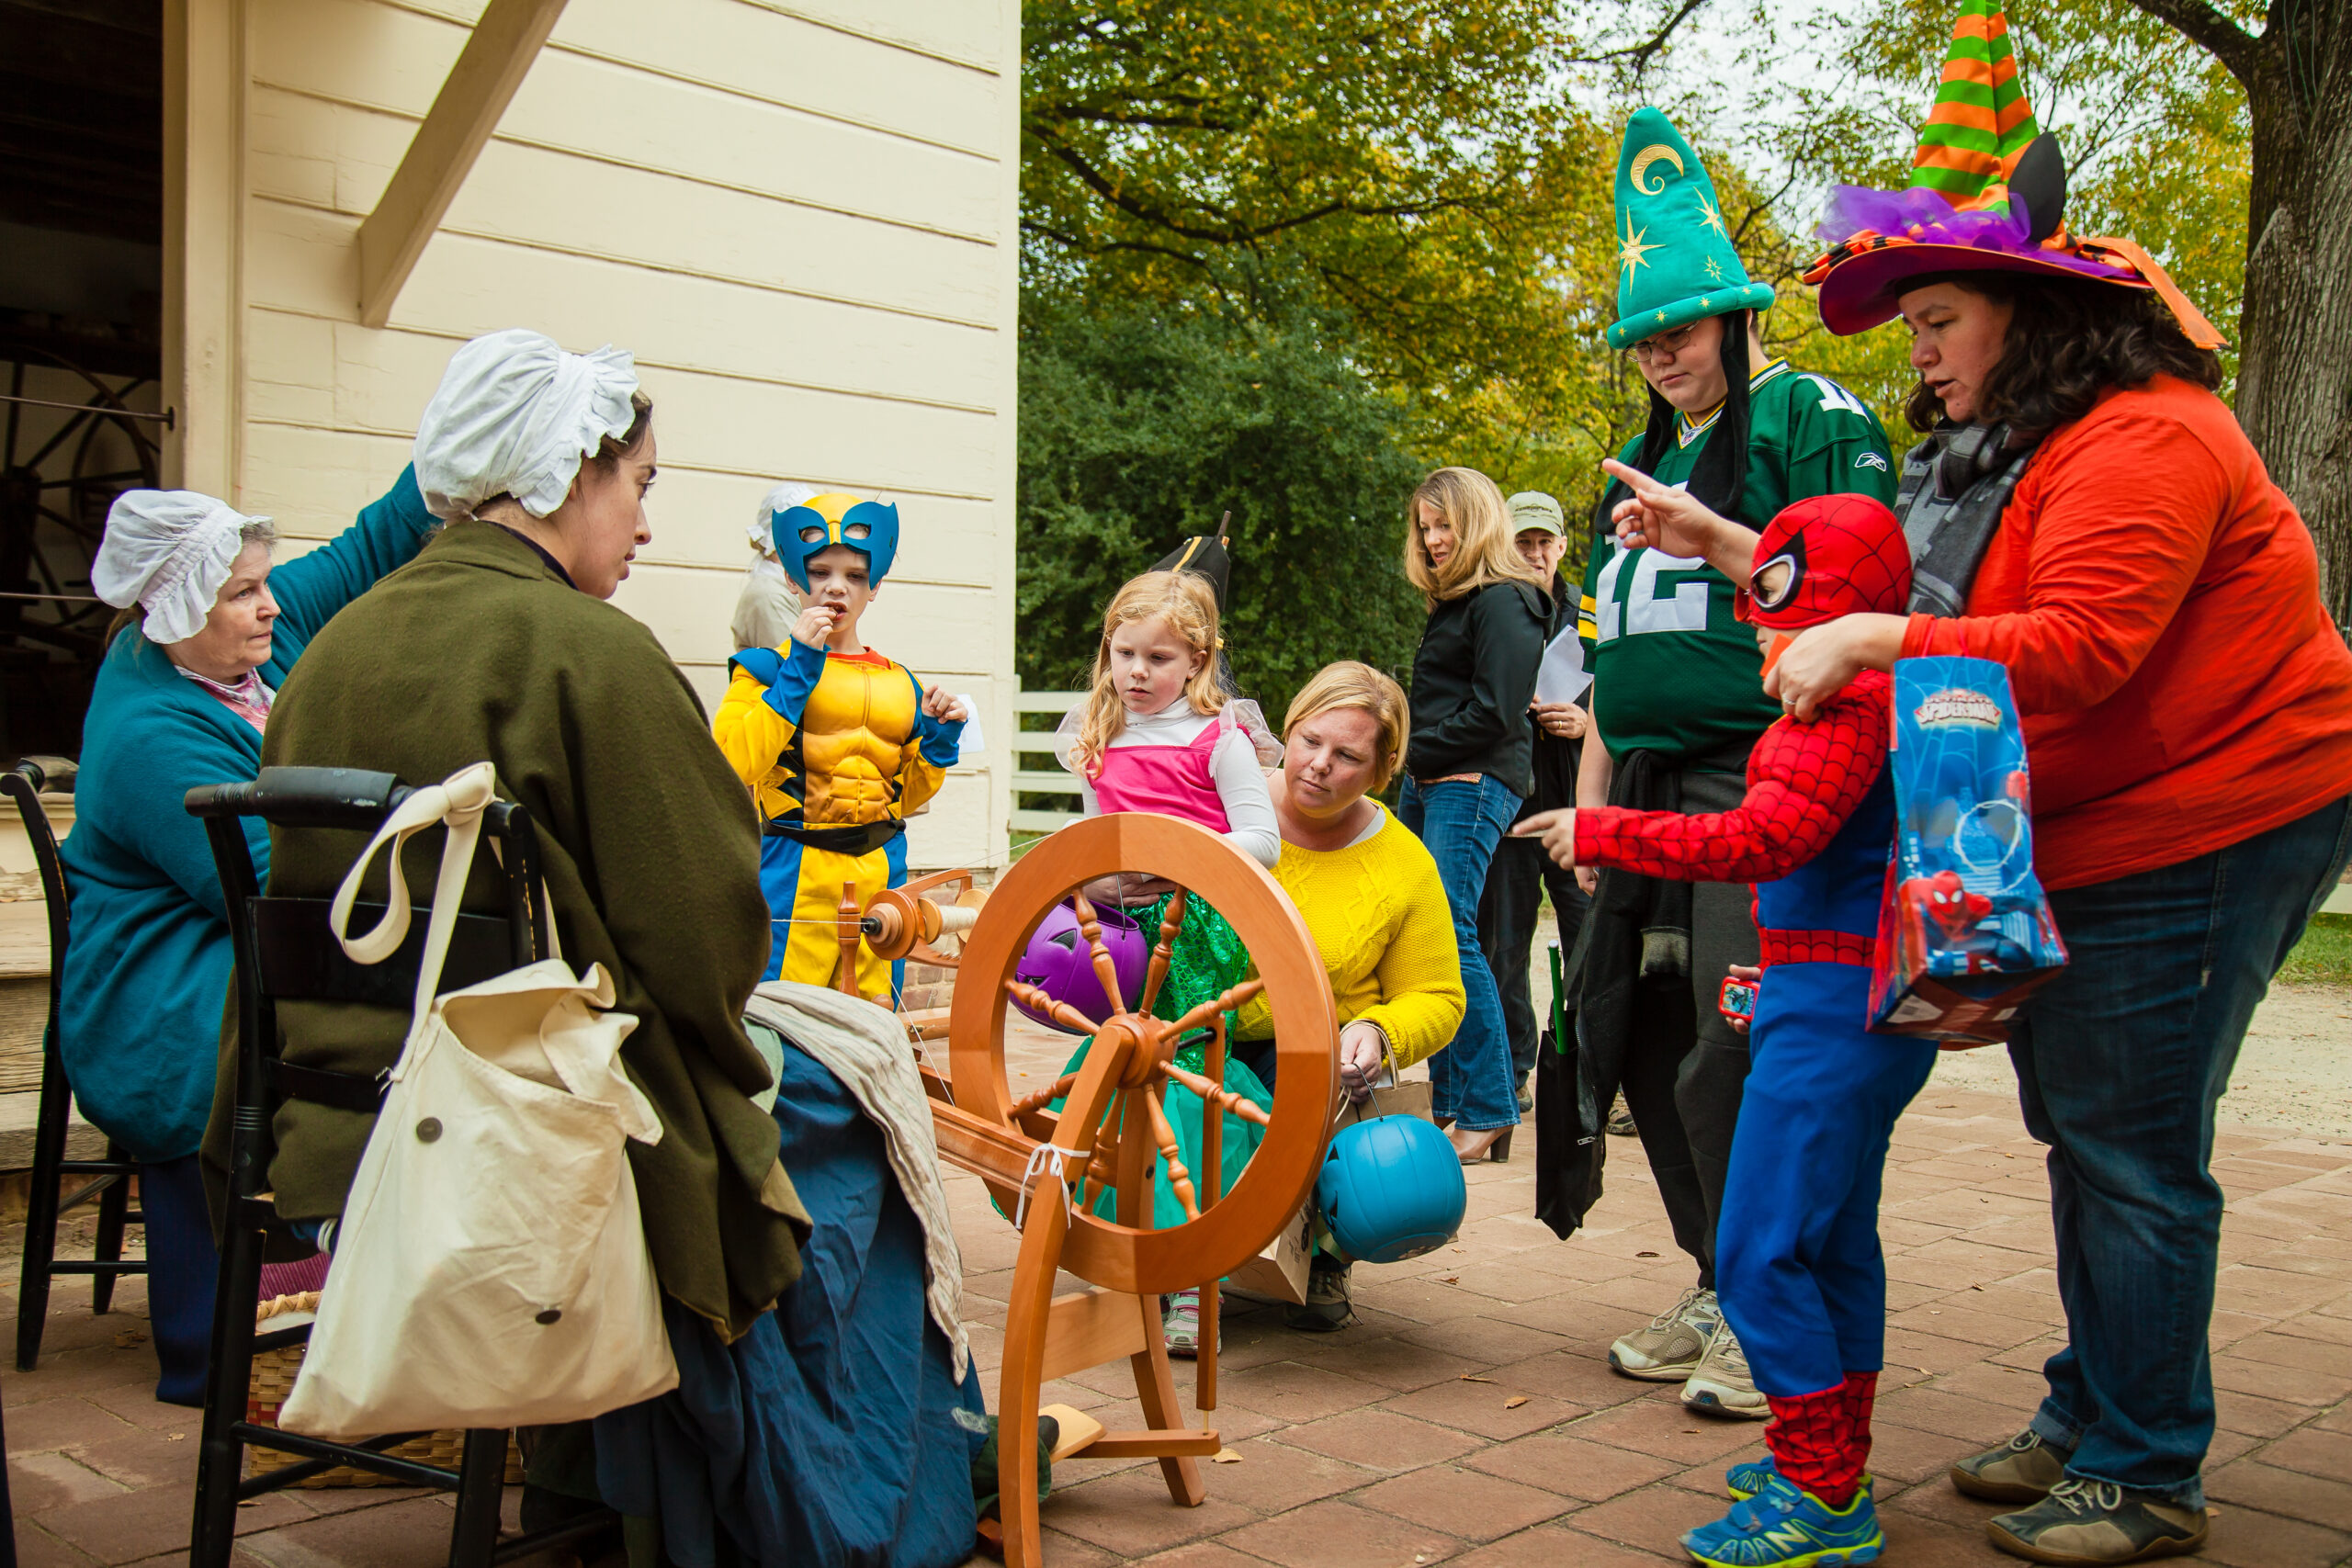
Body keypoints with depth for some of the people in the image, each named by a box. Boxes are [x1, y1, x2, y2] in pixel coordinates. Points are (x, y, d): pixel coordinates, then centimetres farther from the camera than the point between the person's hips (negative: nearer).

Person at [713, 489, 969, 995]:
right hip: (793, 873, -4)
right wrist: (800, 668, -15)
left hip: (881, 874, 4)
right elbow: (735, 762, -16)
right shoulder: (768, 666, 2)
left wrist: (939, 740, 3)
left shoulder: (899, 683, 15)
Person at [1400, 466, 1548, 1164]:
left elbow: (1494, 713, -15)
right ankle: (1450, 1104, 11)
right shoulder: (1452, 602, 21)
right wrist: (1408, 765, 11)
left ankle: (1489, 1113, -10)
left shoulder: (1504, 602, -8)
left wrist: (1414, 751, -10)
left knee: (1449, 932, -15)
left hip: (1474, 783, -9)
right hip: (1429, 785, 9)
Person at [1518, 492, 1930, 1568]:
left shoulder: (1845, 699, -17)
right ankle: (1831, 1467, 28)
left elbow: (1766, 839, -25)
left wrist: (1603, 834, -19)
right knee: (1835, 1243, 17)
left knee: (1760, 1250, -8)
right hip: (1866, 1004, 11)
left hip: (1832, 1005, -11)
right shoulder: (1873, 690, 15)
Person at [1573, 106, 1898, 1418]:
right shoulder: (1643, 464, 22)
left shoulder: (1811, 417, 0)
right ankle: (1717, 1286, 21)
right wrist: (1593, 794, 20)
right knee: (1652, 1053, 8)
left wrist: (1723, 543, -23)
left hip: (1758, 782, -8)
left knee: (1737, 1057, -10)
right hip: (1652, 789, 8)